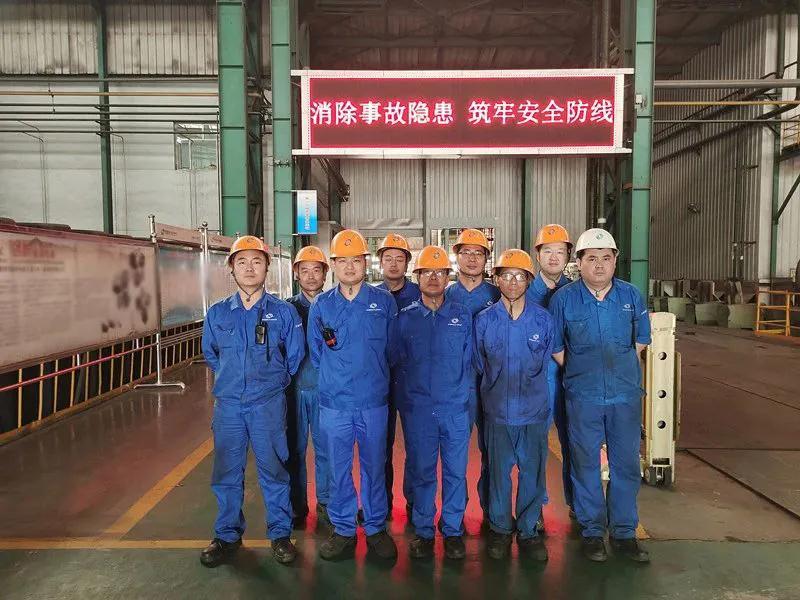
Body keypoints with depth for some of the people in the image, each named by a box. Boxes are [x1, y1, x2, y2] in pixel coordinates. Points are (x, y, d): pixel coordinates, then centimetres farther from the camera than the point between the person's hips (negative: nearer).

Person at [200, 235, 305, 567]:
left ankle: (280, 533, 23)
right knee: (226, 473, 11)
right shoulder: (217, 313, 2)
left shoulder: (284, 312, -5)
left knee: (273, 471, 7)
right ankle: (228, 535, 29)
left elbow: (295, 356, 4)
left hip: (269, 405, -2)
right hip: (228, 405, 2)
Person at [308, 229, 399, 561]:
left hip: (374, 402, 0)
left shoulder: (384, 302, 0)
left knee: (374, 467, 10)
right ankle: (343, 529, 26)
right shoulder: (321, 305, 3)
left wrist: (373, 378, 9)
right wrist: (336, 379, 10)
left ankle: (376, 527, 27)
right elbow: (316, 354, 11)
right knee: (338, 468, 9)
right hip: (333, 402, 1)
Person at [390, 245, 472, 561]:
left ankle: (453, 531, 22)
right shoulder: (405, 318, 3)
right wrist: (410, 393, 7)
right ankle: (423, 532, 23)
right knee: (422, 472, 8)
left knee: (456, 472, 6)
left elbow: (469, 361, 9)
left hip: (455, 408, 1)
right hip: (418, 410, 0)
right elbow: (396, 361, 9)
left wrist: (461, 392, 7)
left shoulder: (463, 315, 5)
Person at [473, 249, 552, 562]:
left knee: (533, 471, 8)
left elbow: (547, 364, 11)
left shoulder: (543, 319, -2)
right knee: (499, 471, 11)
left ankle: (528, 530, 26)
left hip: (534, 411, 0)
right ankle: (500, 528, 28)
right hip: (497, 411, 0)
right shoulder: (483, 320, -2)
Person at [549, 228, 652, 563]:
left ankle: (625, 533, 25)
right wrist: (580, 373, 3)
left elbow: (641, 340, 14)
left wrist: (620, 368, 8)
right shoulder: (564, 299, -5)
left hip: (626, 394, 2)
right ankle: (592, 532, 23)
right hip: (583, 397, -2)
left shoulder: (631, 296, 2)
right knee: (586, 464, 7)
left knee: (626, 463, 10)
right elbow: (555, 347, 5)